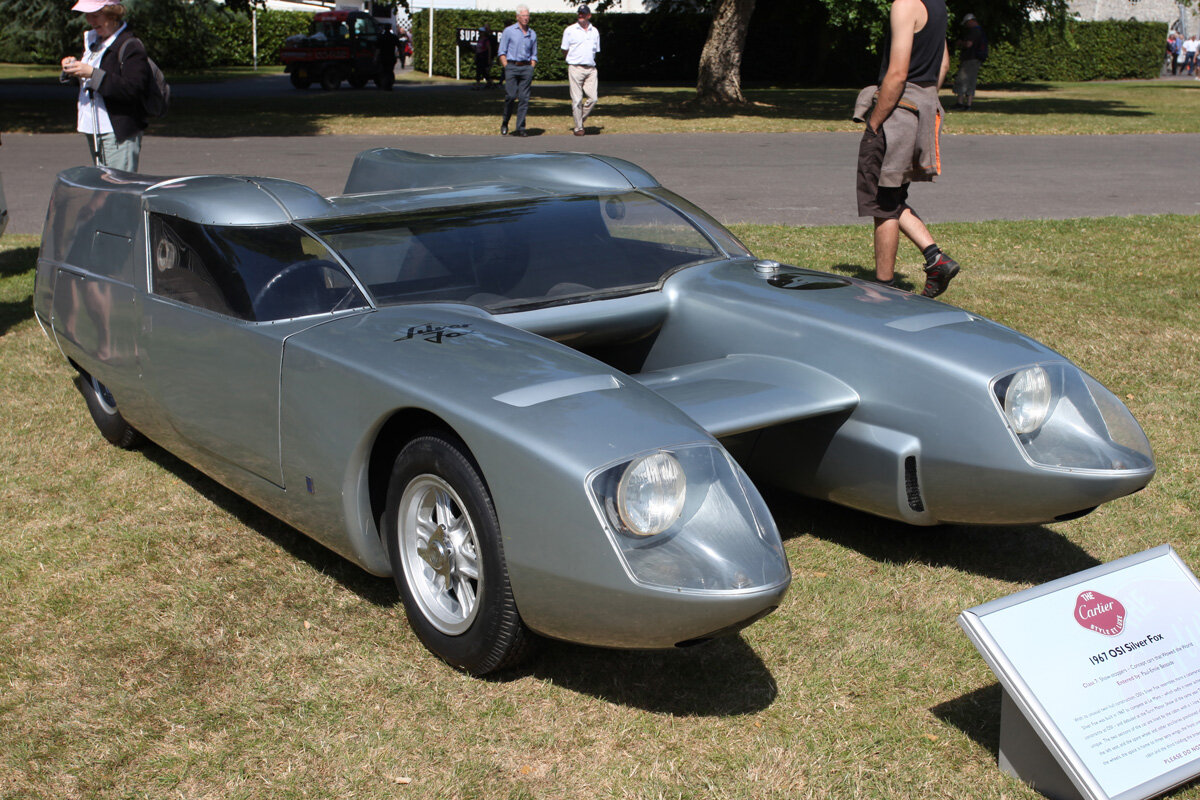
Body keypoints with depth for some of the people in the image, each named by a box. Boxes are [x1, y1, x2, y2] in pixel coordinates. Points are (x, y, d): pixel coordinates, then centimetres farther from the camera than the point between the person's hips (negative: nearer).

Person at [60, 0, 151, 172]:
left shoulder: (130, 46, -12)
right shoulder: (92, 40, 16)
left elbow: (134, 89, -23)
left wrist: (93, 73, -24)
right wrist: (72, 70, 5)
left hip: (118, 134, -9)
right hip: (93, 131, 9)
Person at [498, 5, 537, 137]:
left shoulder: (532, 34, 15)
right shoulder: (509, 31, 5)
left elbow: (534, 55, 20)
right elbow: (502, 52, 4)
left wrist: (531, 69, 7)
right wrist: (506, 67, -5)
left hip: (526, 68, 3)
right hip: (512, 66, -2)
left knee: (524, 98, -5)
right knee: (511, 96, -10)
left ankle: (520, 128, -3)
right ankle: (505, 123, 11)